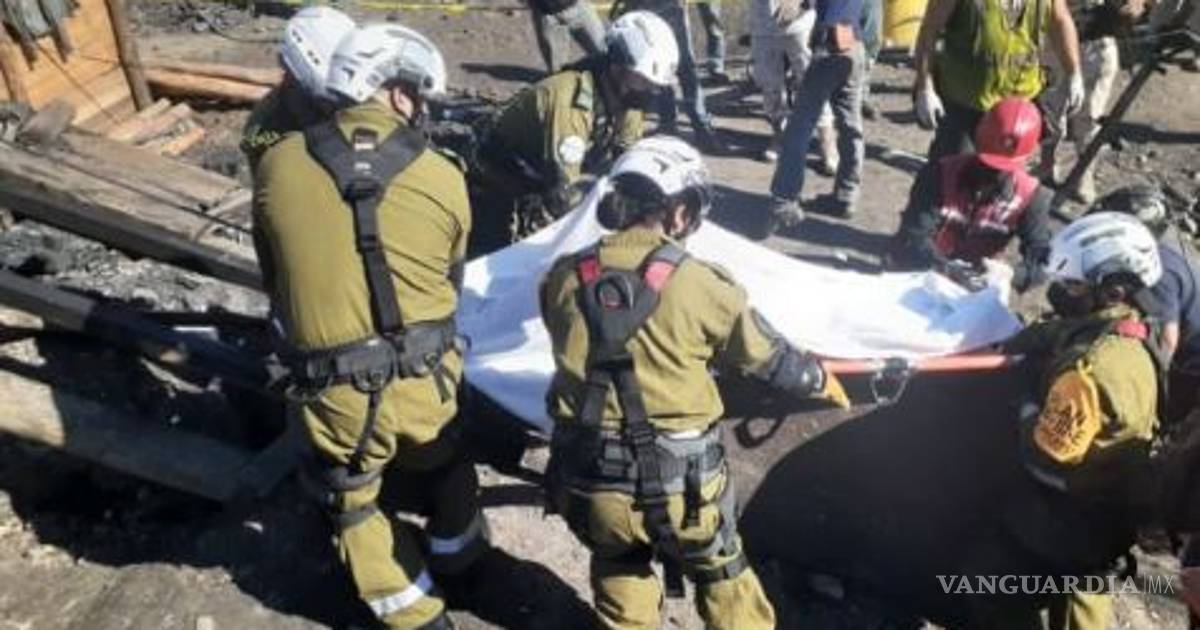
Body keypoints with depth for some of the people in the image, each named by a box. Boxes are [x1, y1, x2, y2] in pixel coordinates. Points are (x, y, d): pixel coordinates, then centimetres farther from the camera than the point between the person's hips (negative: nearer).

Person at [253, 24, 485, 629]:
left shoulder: (276, 165, -7)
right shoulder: (443, 177, -9)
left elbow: (273, 274, 7)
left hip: (335, 391, -1)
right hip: (426, 376, 1)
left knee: (356, 504, 24)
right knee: (441, 466, 31)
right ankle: (457, 550, 57)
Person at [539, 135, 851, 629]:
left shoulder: (563, 278, -4)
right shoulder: (699, 284, -12)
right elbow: (769, 356, 2)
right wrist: (821, 380, 22)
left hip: (586, 481, 3)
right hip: (678, 482, -2)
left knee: (619, 566, 32)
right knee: (722, 574, 26)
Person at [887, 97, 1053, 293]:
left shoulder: (1031, 196, -9)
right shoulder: (941, 174, -14)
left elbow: (1041, 259, -16)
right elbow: (912, 237, -23)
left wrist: (1008, 275, -40)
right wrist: (945, 267, -43)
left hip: (973, 281, 2)